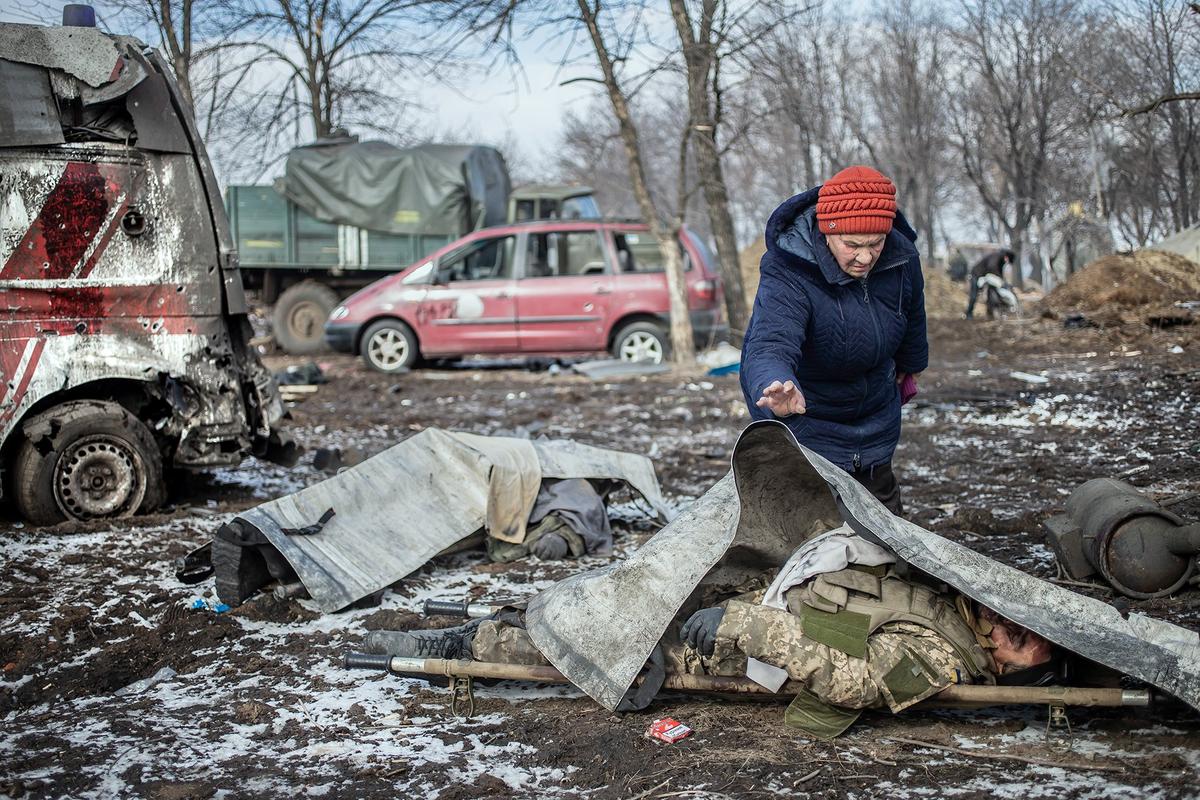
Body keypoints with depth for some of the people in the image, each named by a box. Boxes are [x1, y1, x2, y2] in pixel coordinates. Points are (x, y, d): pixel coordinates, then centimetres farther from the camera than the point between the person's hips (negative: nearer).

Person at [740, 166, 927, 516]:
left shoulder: (901, 257, -16)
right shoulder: (786, 276, -34)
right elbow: (769, 347, -51)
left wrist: (909, 367, 24)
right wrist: (777, 387, -74)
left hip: (875, 415, 6)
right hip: (806, 414, -5)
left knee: (884, 510, 16)